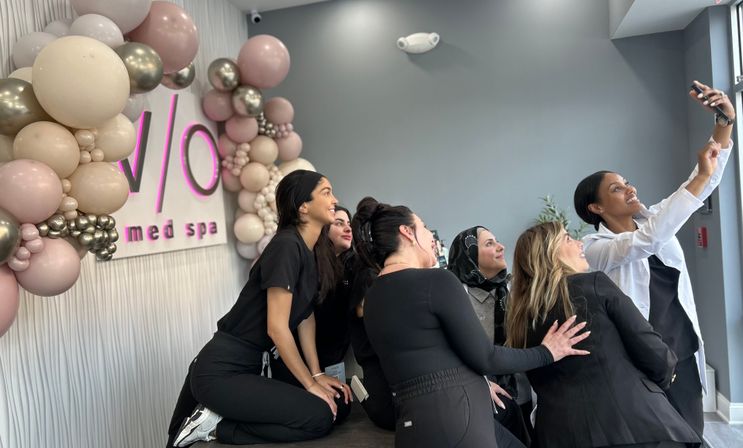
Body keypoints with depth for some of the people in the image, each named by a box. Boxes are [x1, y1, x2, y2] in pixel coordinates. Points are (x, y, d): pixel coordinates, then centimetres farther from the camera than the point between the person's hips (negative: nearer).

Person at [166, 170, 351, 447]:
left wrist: (317, 374, 5)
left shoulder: (312, 251, 8)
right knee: (319, 417, -17)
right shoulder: (286, 246, -19)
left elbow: (305, 316, 12)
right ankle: (216, 425, -4)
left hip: (248, 367, 9)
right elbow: (277, 328, -20)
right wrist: (311, 384, -11)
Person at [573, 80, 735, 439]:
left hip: (684, 354, 6)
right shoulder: (594, 248, -14)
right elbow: (649, 239, -30)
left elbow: (704, 185, 2)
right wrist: (701, 175, -26)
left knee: (691, 435, 14)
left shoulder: (651, 219, 5)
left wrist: (725, 122, -10)